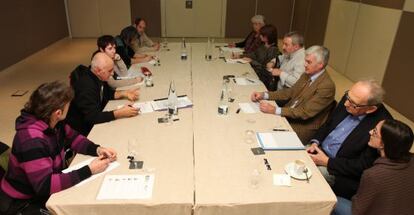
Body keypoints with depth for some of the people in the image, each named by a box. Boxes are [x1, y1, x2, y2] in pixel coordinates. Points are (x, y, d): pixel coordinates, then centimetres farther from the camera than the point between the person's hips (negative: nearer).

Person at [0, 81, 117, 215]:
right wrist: (89, 170, -33)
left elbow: (72, 138, 6)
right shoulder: (31, 140, -33)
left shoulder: (52, 123, -8)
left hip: (42, 192, 8)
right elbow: (45, 186, -35)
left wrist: (97, 149, -13)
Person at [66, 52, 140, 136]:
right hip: (83, 130, -8)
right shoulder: (86, 86, -30)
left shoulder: (97, 77, -7)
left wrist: (124, 93, -5)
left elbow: (108, 92, 11)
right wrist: (120, 113, -35)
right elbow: (92, 117, -33)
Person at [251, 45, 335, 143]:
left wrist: (275, 110, -30)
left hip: (304, 126, -7)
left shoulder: (327, 86, -21)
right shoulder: (307, 75, 3)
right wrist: (264, 95, -5)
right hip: (288, 115, 7)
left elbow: (305, 112, -24)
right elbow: (290, 92, 9)